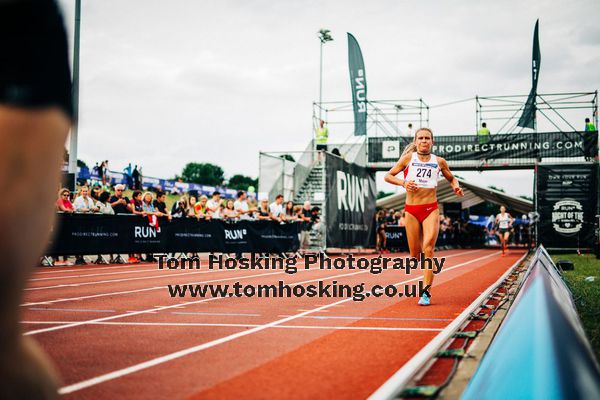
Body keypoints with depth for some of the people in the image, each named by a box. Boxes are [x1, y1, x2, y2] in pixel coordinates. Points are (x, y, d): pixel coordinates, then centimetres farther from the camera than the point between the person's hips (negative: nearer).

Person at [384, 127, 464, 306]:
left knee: (428, 248, -18)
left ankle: (426, 292, -16)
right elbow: (388, 176, 5)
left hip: (431, 210, -1)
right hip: (411, 210, 1)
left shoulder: (439, 161, 7)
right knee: (415, 253, 5)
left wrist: (456, 187, 1)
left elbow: (451, 178, 23)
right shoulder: (408, 157, 4)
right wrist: (403, 182, -12)